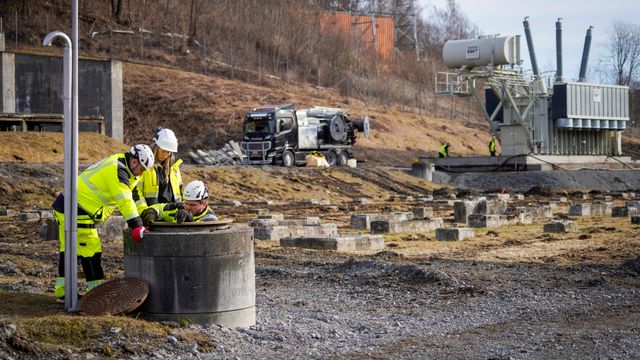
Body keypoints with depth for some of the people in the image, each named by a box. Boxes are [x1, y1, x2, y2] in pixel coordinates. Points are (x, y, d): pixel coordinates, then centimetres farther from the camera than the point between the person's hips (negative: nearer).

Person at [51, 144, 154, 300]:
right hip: (76, 211, -11)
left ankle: (62, 289, 21)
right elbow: (124, 201, -26)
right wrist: (136, 225, -28)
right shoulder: (117, 171, -19)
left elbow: (133, 194, 19)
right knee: (91, 250, -5)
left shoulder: (118, 163, 13)